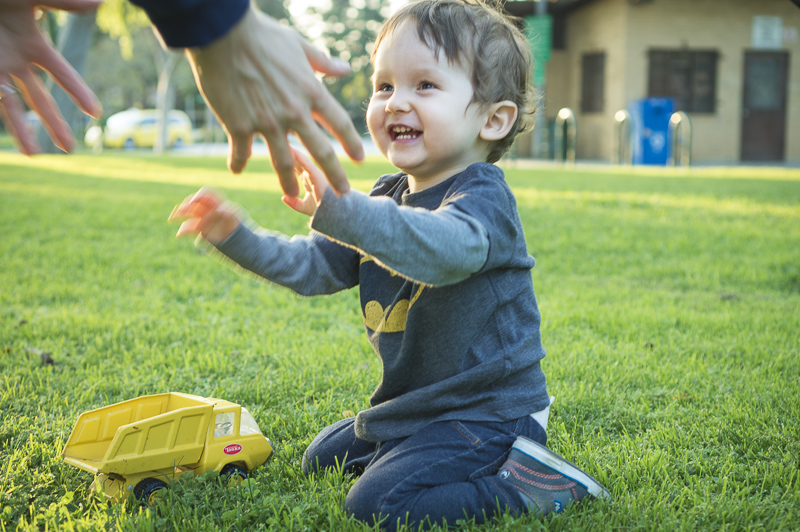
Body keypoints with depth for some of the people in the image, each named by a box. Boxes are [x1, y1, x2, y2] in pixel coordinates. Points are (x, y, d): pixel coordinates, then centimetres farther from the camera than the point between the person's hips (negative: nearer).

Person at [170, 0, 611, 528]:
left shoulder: (483, 198, -22)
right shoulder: (388, 198, 6)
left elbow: (446, 247, -46)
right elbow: (312, 266, 9)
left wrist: (341, 208, -58)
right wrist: (236, 235, -6)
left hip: (487, 413, -10)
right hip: (411, 404, 10)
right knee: (323, 460, 24)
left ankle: (529, 483, -7)